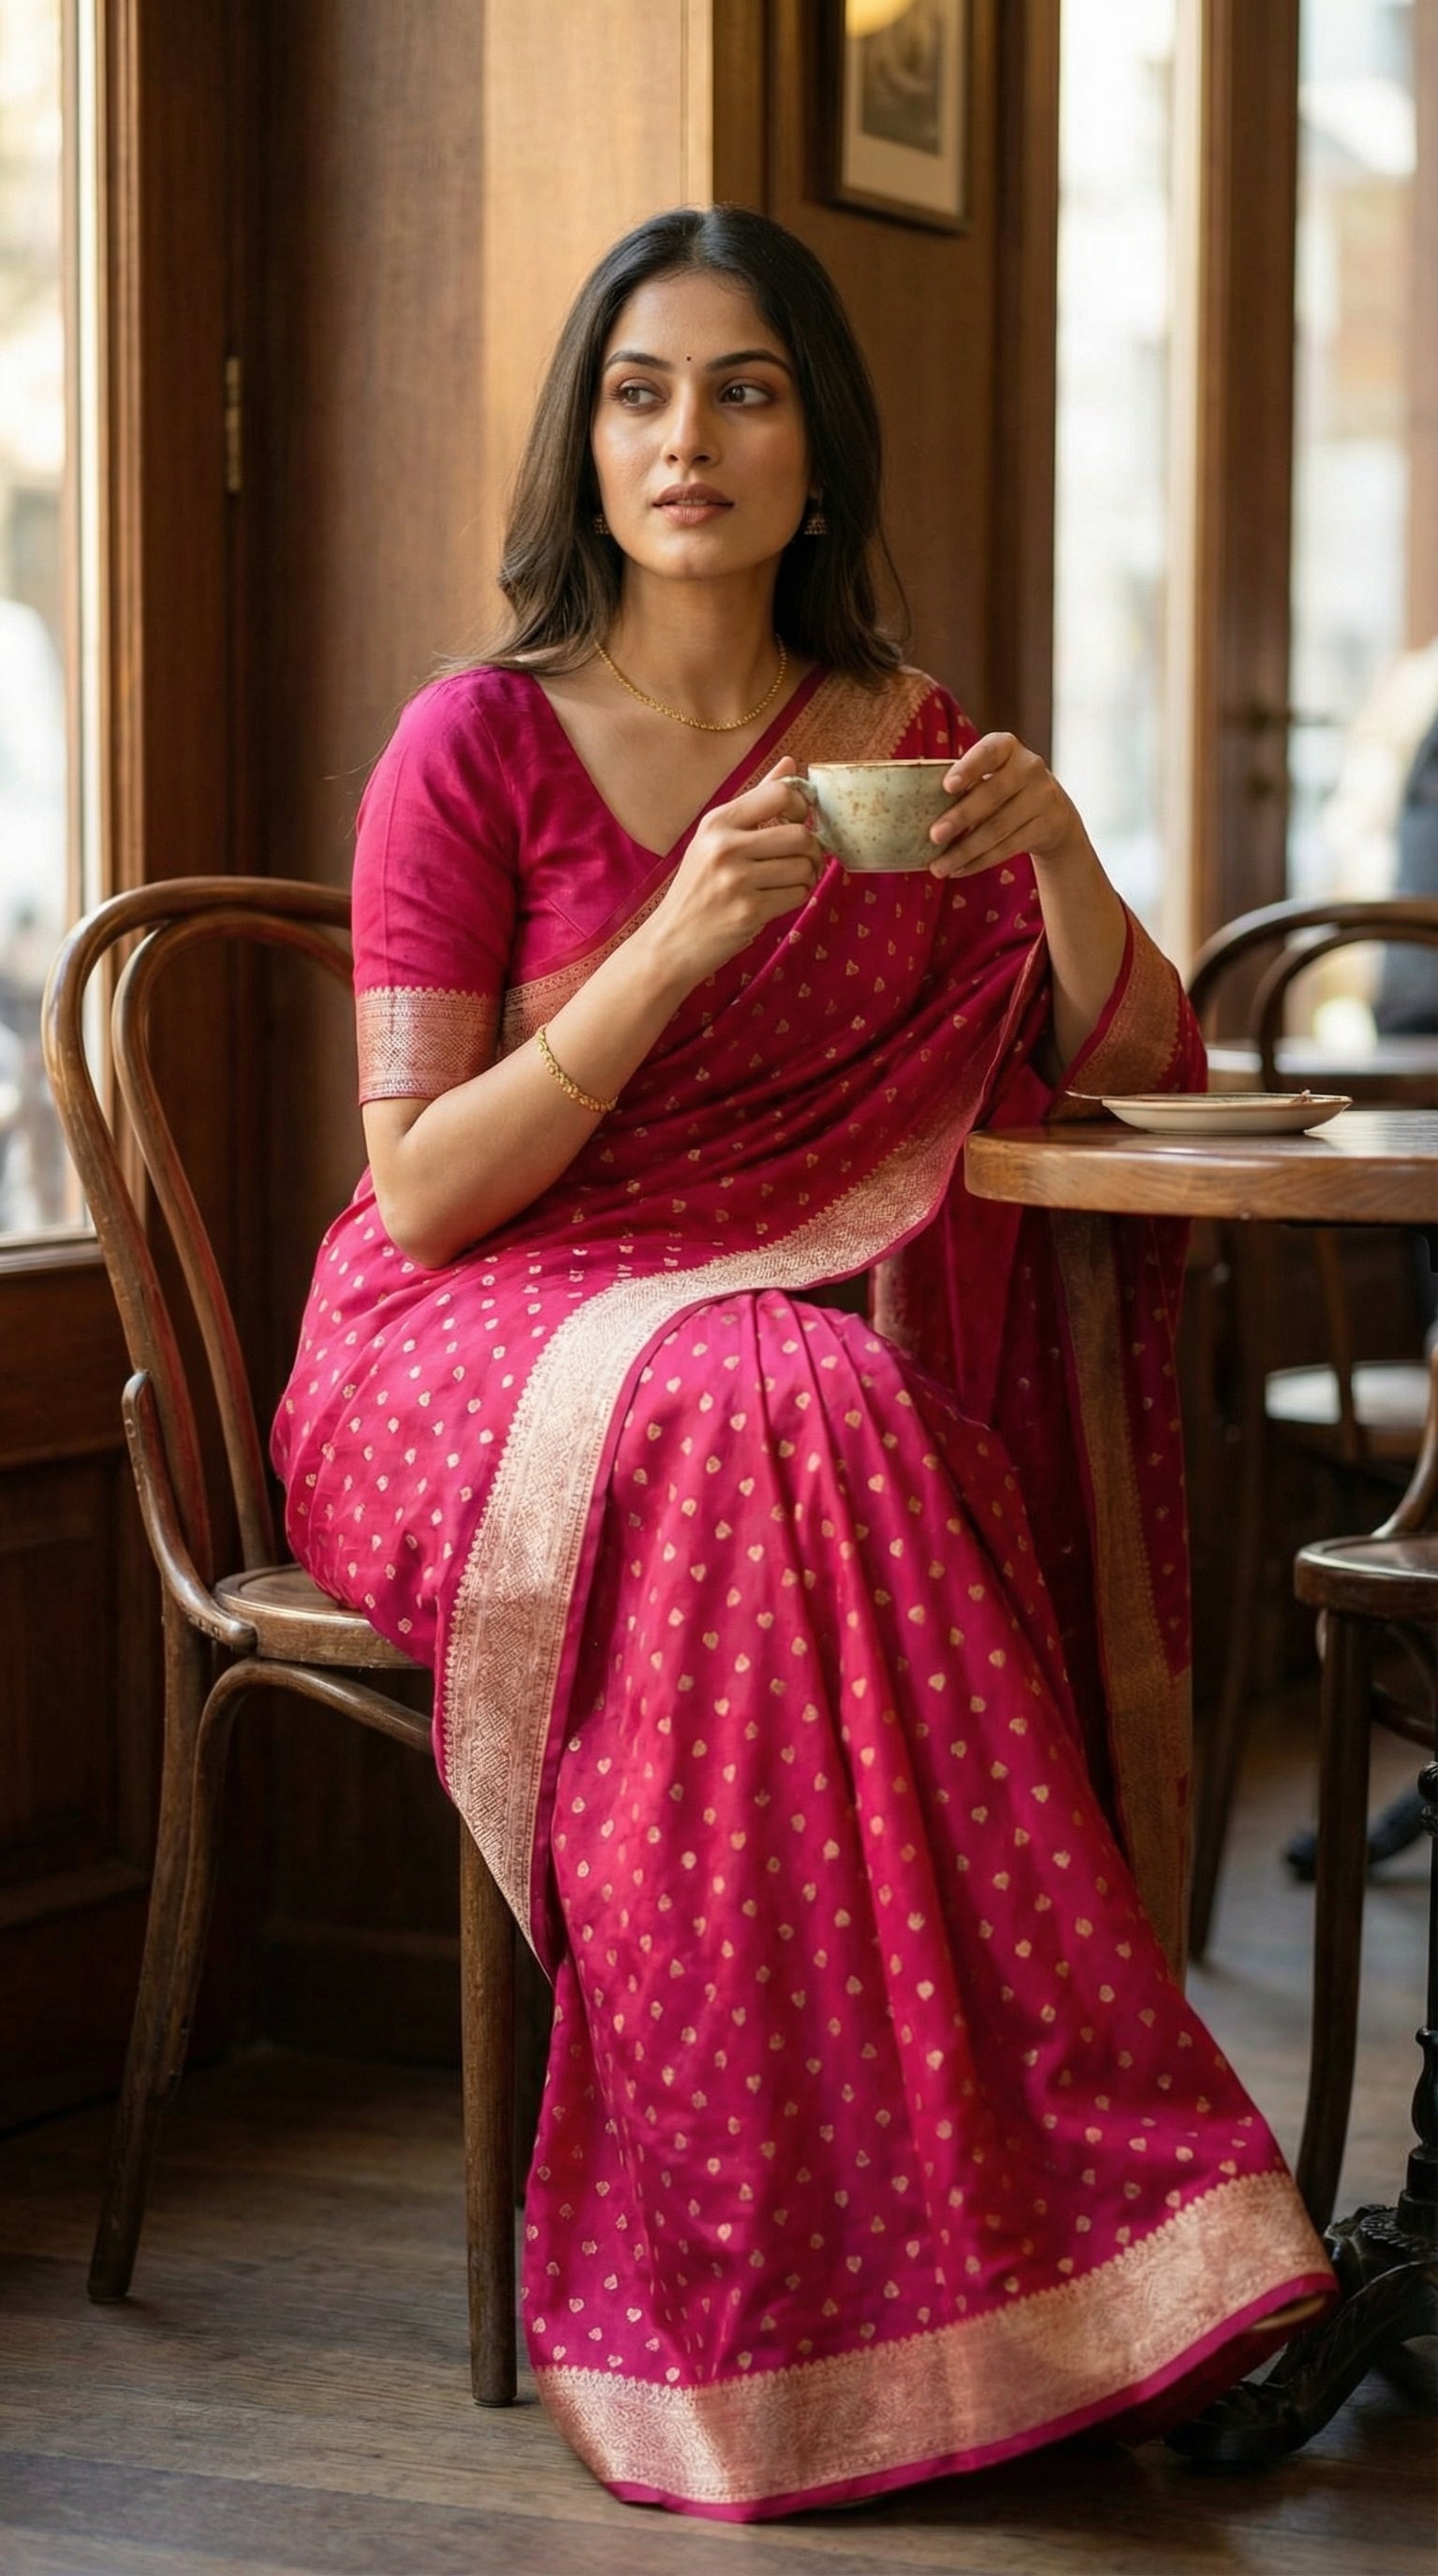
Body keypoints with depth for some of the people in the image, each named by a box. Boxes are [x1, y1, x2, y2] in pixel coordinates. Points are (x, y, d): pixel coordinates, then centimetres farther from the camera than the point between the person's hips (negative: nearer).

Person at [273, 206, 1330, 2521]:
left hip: (801, 1335, 4)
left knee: (823, 1430, -32)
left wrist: (1056, 852, -8)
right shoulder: (481, 742, -4)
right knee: (778, 1421, -36)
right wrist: (673, 948, -20)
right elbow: (422, 1200, -9)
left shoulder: (905, 744, 10)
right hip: (481, 1353, -4)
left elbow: (1135, 1081, 10)